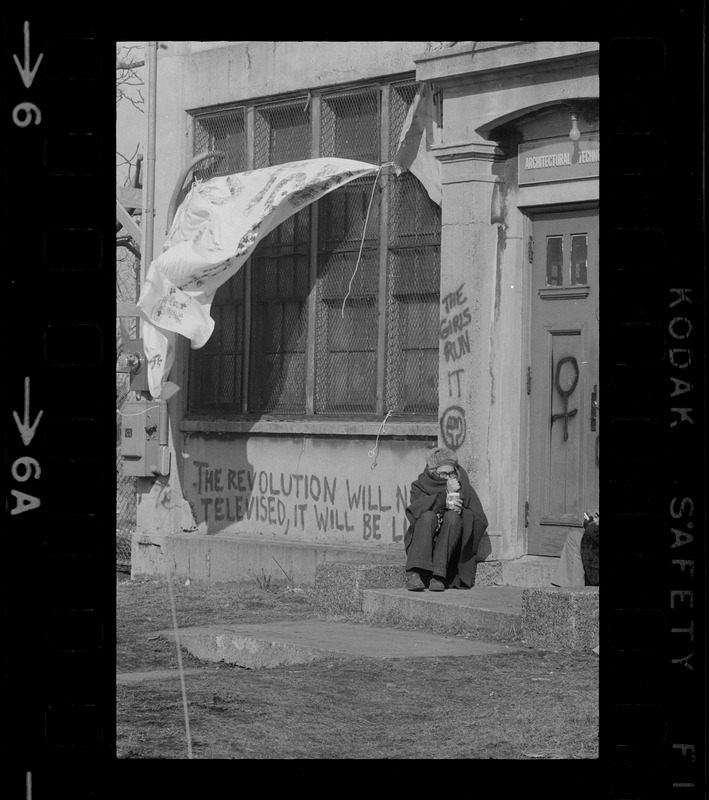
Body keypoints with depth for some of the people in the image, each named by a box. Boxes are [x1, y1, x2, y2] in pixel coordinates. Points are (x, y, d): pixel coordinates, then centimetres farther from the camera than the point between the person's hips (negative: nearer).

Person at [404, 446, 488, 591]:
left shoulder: (463, 488, 5)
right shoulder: (421, 486, 4)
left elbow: (481, 522, -4)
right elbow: (413, 511, -19)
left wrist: (460, 511, -20)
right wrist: (444, 499, -29)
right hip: (424, 546, 0)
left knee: (452, 517, -25)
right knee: (428, 516, -27)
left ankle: (439, 576, -34)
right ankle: (415, 574, -39)